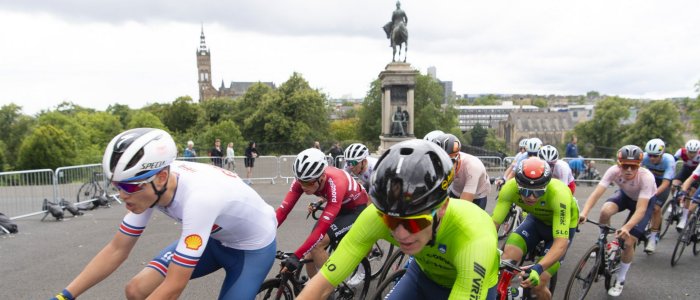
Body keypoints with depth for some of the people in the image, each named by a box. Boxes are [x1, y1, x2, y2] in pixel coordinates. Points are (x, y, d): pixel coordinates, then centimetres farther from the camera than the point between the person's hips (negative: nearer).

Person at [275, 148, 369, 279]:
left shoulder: (335, 183, -40)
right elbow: (283, 210, -23)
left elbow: (323, 226, -44)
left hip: (357, 209, -6)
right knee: (310, 257, -5)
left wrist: (296, 256, -49)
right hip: (337, 207, 6)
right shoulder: (303, 180, -23)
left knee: (316, 245, -24)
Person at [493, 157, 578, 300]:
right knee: (508, 258, -23)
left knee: (538, 285, -13)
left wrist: (538, 268, -58)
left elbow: (561, 243, -42)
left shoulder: (559, 194, -40)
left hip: (563, 224, -3)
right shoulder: (510, 187, -32)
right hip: (536, 219, 3)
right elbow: (494, 223, -30)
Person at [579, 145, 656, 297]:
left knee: (629, 242, -11)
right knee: (605, 211, -31)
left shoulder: (646, 177, -38)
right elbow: (596, 193, -38)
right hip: (625, 194, 2)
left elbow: (641, 209, -43)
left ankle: (620, 280, 12)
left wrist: (626, 227, -58)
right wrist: (584, 213, -54)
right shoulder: (614, 171, -32)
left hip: (645, 201, -2)